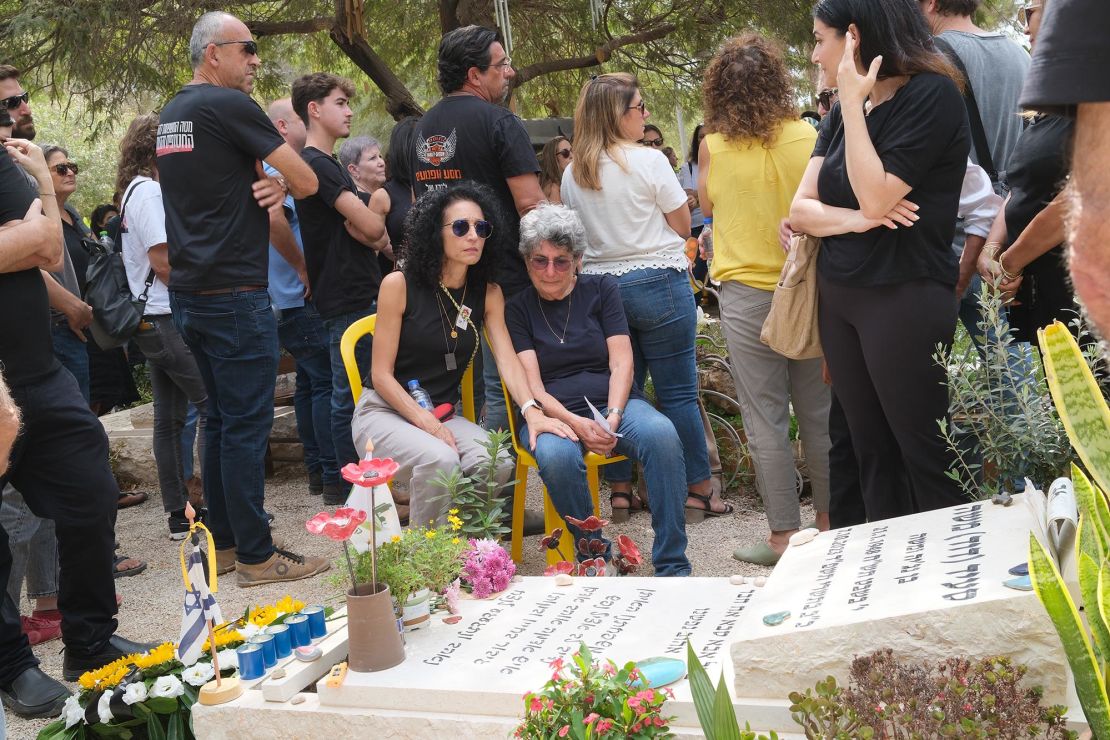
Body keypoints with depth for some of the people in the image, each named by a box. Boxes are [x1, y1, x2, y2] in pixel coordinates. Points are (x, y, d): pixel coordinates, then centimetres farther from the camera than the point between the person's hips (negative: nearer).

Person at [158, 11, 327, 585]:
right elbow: (307, 181, -14)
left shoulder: (169, 115, 15)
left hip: (187, 294, 9)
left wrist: (271, 186, 6)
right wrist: (283, 183, 9)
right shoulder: (230, 106, -12)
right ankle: (256, 556, 3)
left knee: (221, 419, 16)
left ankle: (223, 544, 23)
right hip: (234, 295, -9)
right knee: (247, 425, -3)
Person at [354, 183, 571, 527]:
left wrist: (532, 410, -29)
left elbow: (507, 360, -9)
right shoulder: (399, 285, -10)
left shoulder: (488, 293, 3)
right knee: (439, 460, -35)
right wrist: (425, 422, -22)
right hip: (383, 412, -4)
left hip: (443, 415, 4)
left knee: (498, 463, -26)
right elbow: (381, 375, -10)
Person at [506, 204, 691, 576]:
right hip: (553, 414, -1)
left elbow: (621, 363, 3)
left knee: (661, 434, -32)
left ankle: (672, 568, -26)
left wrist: (612, 417, -15)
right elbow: (532, 386, -2)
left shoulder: (601, 289, 12)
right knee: (556, 456, -37)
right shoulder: (517, 308, 8)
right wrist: (576, 423, -20)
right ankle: (595, 558, -17)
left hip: (614, 404, 1)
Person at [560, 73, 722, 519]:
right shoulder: (648, 161, -11)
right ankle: (698, 488, 8)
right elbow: (683, 226, -5)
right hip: (657, 283, -5)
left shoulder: (572, 174, 6)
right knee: (678, 392, 1)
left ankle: (620, 489, 17)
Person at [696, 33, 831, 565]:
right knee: (818, 412, 13)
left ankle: (784, 535, 8)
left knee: (765, 420, 4)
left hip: (746, 292, -2)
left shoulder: (712, 147, -5)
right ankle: (830, 521, 24)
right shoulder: (806, 136, -2)